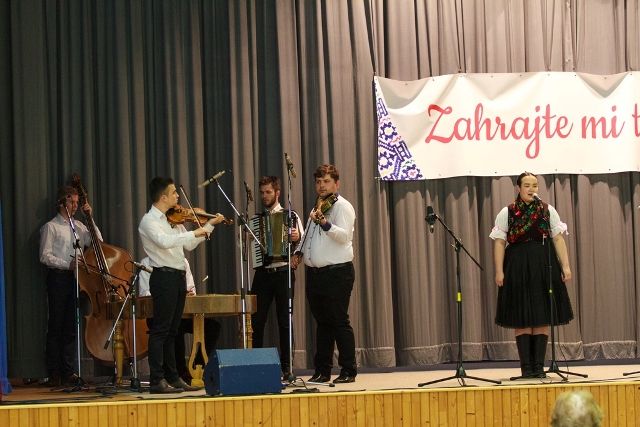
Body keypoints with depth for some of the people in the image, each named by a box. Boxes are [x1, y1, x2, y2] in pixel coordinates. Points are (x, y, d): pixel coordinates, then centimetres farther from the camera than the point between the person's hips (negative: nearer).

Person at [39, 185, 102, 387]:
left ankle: (68, 371, 8)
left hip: (76, 278, 5)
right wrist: (68, 264, -16)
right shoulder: (51, 227, 0)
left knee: (71, 327, 5)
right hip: (58, 278, -5)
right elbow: (45, 256, -7)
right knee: (56, 327, -3)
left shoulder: (79, 226, 17)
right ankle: (54, 374, -1)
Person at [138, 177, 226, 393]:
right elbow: (164, 241, -27)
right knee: (160, 330, -8)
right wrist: (194, 233, -25)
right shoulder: (149, 221, -9)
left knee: (171, 331, 13)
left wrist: (209, 225, 16)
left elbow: (189, 245, 21)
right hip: (164, 277, -8)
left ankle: (173, 377, 17)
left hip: (178, 277, 8)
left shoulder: (173, 219, 16)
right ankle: (157, 380, -8)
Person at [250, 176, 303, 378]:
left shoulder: (290, 216, 3)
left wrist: (297, 237, -23)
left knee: (284, 321, 1)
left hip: (283, 272, -3)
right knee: (256, 321, -2)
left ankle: (286, 366, 6)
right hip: (262, 273, 3)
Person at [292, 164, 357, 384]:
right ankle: (322, 371, 14)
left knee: (339, 322, -6)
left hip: (337, 272, -8)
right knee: (322, 322, 11)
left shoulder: (342, 206, -6)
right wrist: (300, 252, 14)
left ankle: (349, 371, -2)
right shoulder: (317, 207, 19)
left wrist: (324, 222, -34)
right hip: (315, 273, 8)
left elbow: (344, 236, -21)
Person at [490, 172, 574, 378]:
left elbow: (558, 239, 5)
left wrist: (565, 266, -3)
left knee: (543, 318, 1)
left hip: (544, 268, 1)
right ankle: (526, 366, 3)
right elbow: (499, 243, 1)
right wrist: (499, 271, -8)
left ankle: (539, 366, 5)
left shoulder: (548, 210, 9)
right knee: (522, 319, -1)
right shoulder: (507, 213, 5)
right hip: (518, 268, -1)